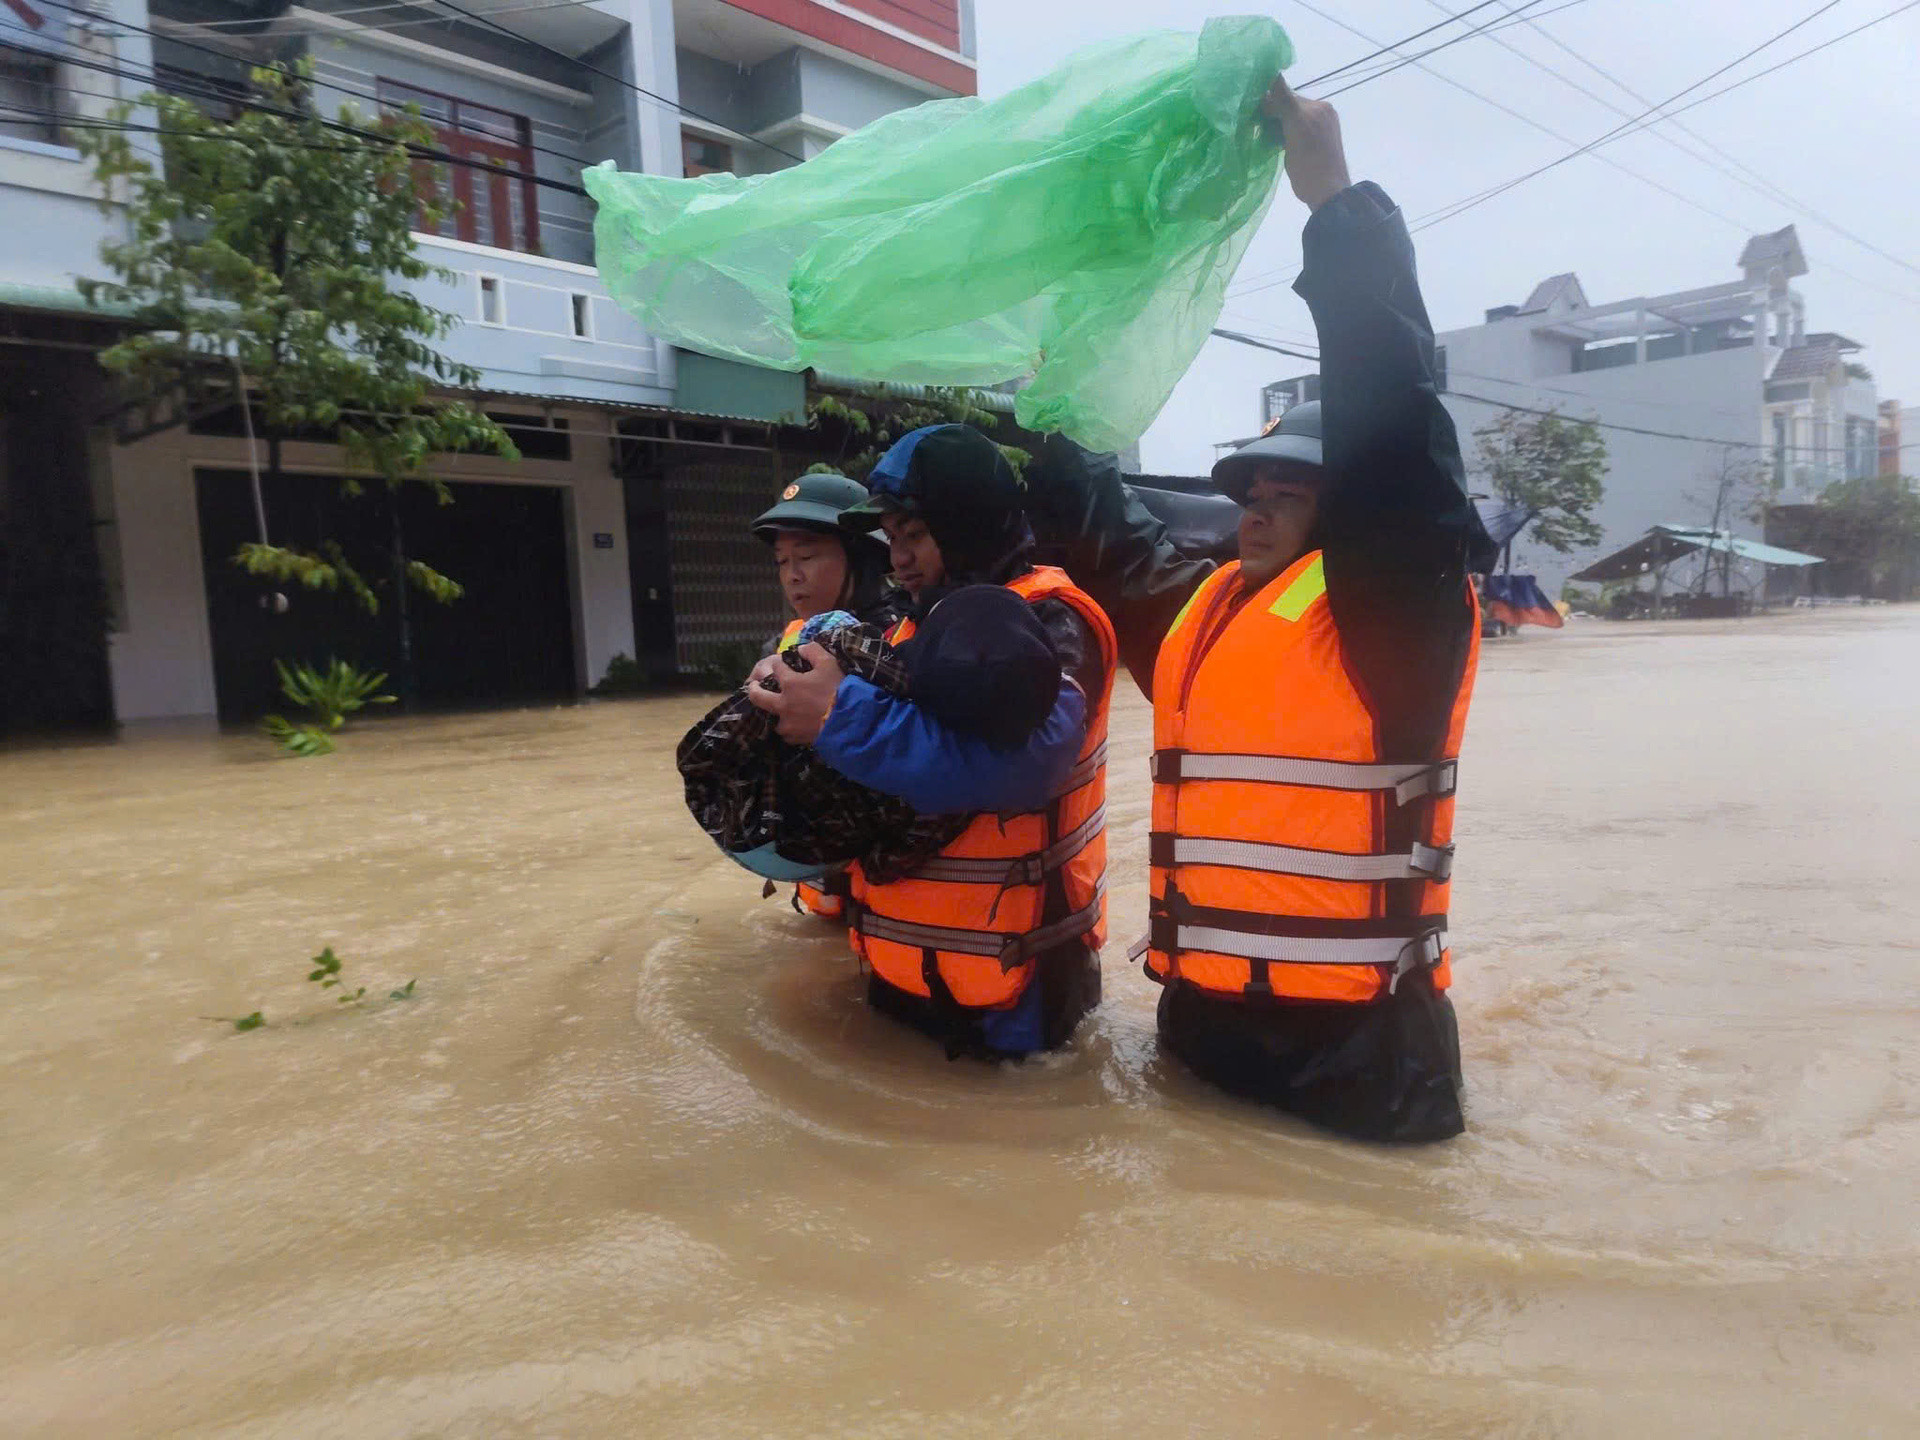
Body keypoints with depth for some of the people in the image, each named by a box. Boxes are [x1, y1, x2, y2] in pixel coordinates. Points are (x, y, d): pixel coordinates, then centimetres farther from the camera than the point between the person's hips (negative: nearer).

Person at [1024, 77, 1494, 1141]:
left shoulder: (1391, 601, -7)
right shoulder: (1203, 607, 14)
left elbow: (1392, 425, -20)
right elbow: (1106, 537, 25)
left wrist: (1335, 202, -17)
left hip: (1349, 1050, -7)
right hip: (1203, 1020, 7)